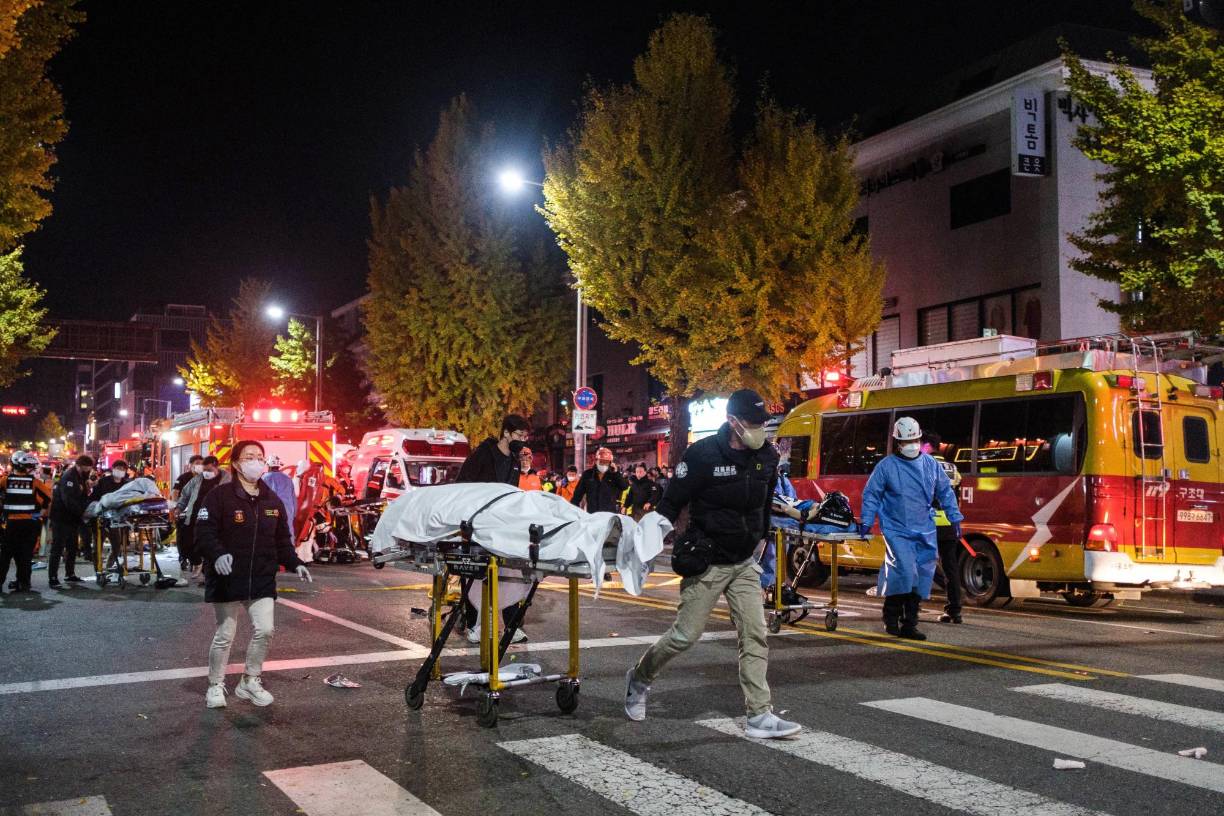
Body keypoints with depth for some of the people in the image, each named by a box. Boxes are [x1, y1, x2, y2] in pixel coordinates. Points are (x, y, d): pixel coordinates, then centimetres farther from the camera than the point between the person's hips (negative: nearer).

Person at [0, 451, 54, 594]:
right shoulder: (34, 481, -4)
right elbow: (48, 497, -4)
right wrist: (42, 512, 9)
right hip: (30, 522, -1)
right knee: (26, 554, 6)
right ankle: (23, 583, 5)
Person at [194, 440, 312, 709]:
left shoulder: (272, 500, 9)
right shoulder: (220, 496, -8)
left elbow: (282, 540, 15)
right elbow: (203, 534, -13)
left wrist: (295, 563, 3)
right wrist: (217, 555, -30)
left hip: (262, 578, 4)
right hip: (227, 578, -4)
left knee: (265, 630, -1)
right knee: (225, 634, 4)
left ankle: (250, 681, 19)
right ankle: (215, 686, 22)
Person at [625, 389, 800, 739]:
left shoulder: (767, 456, 0)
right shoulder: (703, 454, -17)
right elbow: (671, 502, -12)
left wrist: (761, 538, 21)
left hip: (745, 563, 5)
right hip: (707, 563, -5)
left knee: (755, 637, -1)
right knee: (685, 634, 2)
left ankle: (760, 716, 3)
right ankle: (639, 678, 27)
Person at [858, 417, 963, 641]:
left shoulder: (930, 463, 8)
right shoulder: (886, 466, -3)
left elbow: (945, 492, 17)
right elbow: (871, 494, 1)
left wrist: (954, 518, 14)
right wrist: (866, 521, -6)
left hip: (924, 531, 5)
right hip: (896, 530, -4)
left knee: (922, 575, 3)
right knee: (905, 569, -19)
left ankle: (909, 623, 13)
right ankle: (891, 617, 0)